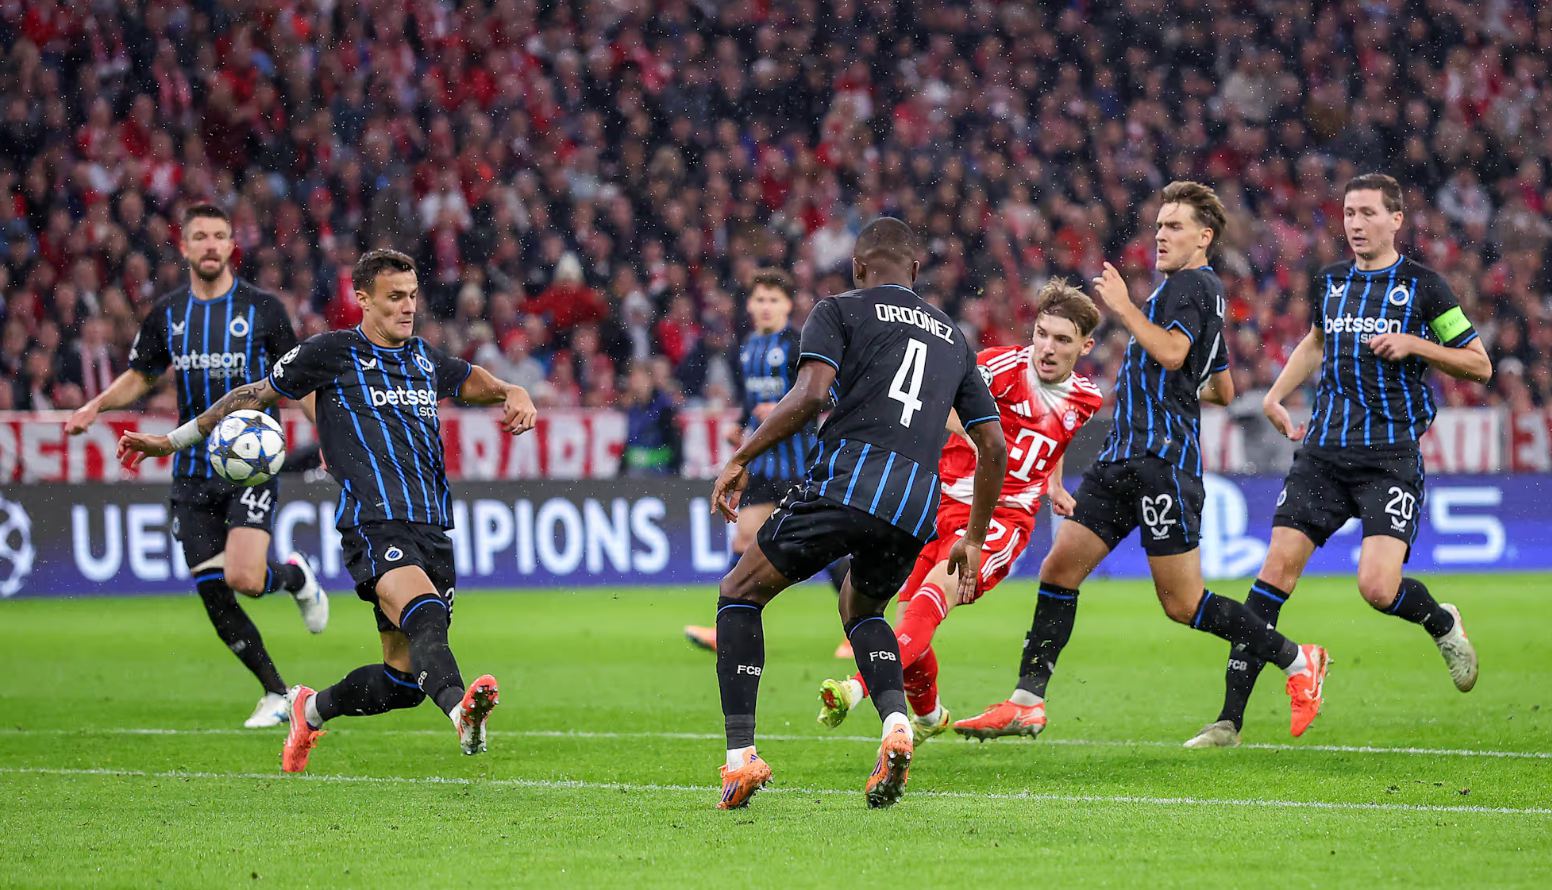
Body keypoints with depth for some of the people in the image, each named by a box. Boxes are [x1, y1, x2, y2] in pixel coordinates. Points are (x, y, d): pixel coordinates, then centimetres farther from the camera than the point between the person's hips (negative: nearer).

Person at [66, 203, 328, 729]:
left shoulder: (262, 308, -3)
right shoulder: (166, 314, 6)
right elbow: (140, 376, 19)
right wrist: (95, 407, 1)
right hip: (193, 470, 4)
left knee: (243, 578, -22)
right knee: (213, 596, 0)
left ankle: (294, 576, 14)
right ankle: (278, 695, 15)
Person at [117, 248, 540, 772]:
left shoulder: (425, 360, 19)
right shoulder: (331, 353, 4)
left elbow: (473, 381, 38)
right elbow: (255, 395, 13)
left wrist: (514, 395, 14)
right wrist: (172, 441, 16)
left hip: (431, 529, 7)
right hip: (374, 526, -7)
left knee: (405, 677, 4)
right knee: (425, 613, -35)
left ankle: (312, 709, 31)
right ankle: (459, 709, -62)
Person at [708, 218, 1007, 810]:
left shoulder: (839, 311, 11)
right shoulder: (951, 336, 26)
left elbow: (811, 393, -8)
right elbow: (993, 447, 23)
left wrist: (740, 460, -1)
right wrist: (974, 541, 30)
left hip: (846, 481, -5)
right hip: (916, 504, 5)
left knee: (739, 594, 13)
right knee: (860, 610, 32)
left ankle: (741, 755, -2)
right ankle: (895, 723, 2)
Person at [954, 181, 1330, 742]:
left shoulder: (1192, 285, -7)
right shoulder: (1197, 292, 23)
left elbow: (1171, 352, -25)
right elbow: (1223, 390, 30)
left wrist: (1124, 308, -17)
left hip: (1162, 458, -10)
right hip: (1124, 458, 10)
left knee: (1182, 603, -7)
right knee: (1059, 570, 1)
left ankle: (1296, 661, 7)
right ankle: (1027, 702, 0)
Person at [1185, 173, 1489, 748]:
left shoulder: (1422, 285, -2)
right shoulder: (1330, 282, 12)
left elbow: (1480, 365, 1)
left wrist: (1414, 343, -12)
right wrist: (1275, 395, 22)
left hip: (1391, 457, -4)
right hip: (1324, 452, 4)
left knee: (1377, 587, -18)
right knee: (1276, 569, -6)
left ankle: (1443, 625, 19)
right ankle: (1230, 718, -4)